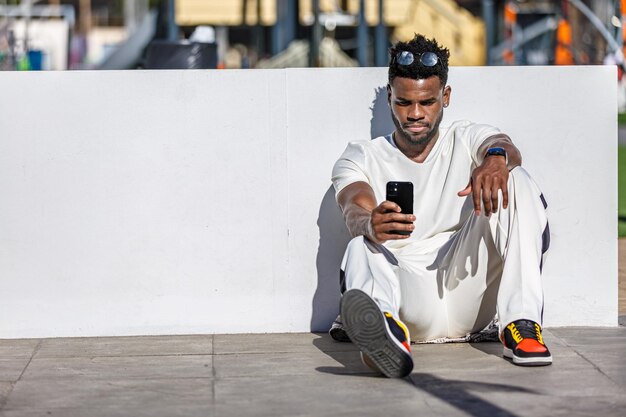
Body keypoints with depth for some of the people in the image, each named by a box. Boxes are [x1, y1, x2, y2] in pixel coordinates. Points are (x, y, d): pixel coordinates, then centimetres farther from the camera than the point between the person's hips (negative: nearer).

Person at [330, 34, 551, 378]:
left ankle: (521, 323, -28)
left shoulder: (467, 140, 16)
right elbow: (355, 210, -9)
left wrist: (496, 157, -37)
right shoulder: (361, 158, 14)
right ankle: (387, 329, -68)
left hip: (465, 288, 1)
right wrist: (370, 225, -36)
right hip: (406, 298, -1)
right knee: (361, 249, -32)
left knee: (514, 182, -13)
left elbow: (507, 148, -9)